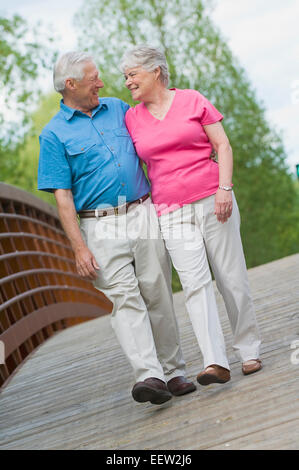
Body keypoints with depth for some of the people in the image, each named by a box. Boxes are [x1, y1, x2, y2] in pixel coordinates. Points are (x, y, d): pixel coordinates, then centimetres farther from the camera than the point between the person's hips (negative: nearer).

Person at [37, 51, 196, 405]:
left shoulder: (118, 109, 14)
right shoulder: (54, 134, 0)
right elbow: (62, 196, -4)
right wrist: (79, 247, -11)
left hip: (143, 214, 4)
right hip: (101, 228, -4)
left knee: (158, 294, 4)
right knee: (124, 299, -13)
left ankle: (173, 371, 12)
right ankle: (149, 375, -22)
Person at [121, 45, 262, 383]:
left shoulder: (192, 100, 4)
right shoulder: (132, 118, 11)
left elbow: (222, 145, 2)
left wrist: (224, 188, -10)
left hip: (212, 201, -1)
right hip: (171, 213, 1)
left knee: (232, 278, 2)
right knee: (194, 282, -12)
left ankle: (249, 351, 17)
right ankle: (215, 362, -18)